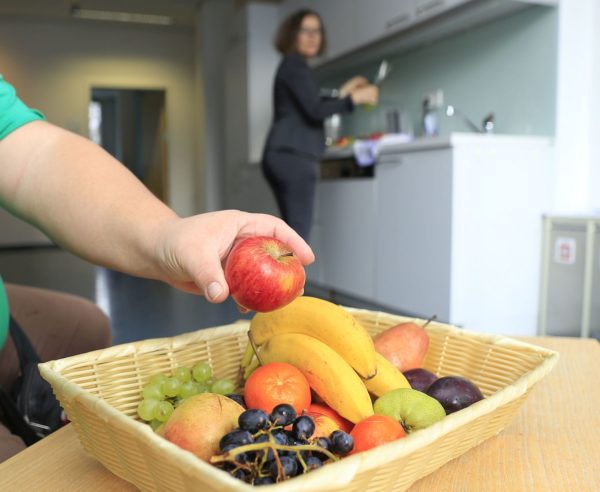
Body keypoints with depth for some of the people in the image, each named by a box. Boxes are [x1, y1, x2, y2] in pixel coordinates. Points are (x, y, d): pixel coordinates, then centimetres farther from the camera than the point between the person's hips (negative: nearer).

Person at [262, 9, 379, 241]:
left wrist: (343, 92, 26)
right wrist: (355, 98, -6)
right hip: (294, 156, -10)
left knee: (293, 233, 9)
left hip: (283, 156, 10)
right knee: (298, 234, -11)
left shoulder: (293, 66, 25)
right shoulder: (294, 64, -5)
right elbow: (315, 111, -15)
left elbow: (307, 109, 29)